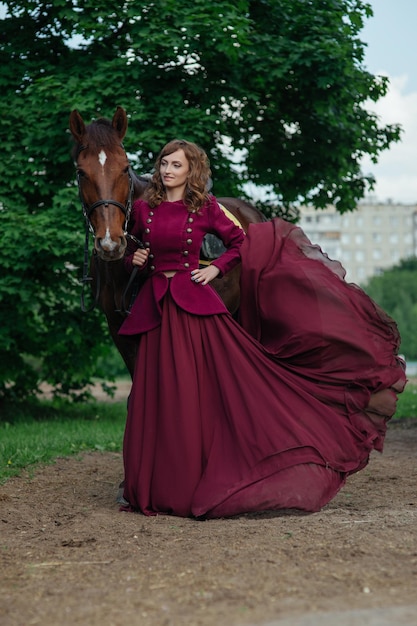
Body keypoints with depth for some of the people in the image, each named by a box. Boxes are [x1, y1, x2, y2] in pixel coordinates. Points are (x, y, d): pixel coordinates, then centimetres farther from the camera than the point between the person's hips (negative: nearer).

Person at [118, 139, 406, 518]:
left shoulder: (204, 209, 1)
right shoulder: (143, 209, 7)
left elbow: (239, 242, 12)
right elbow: (128, 252, 20)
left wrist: (216, 269, 0)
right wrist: (134, 260, -1)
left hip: (196, 303, -2)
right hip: (156, 307, 2)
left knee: (235, 377, -6)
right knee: (161, 398, 4)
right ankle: (164, 488, 15)